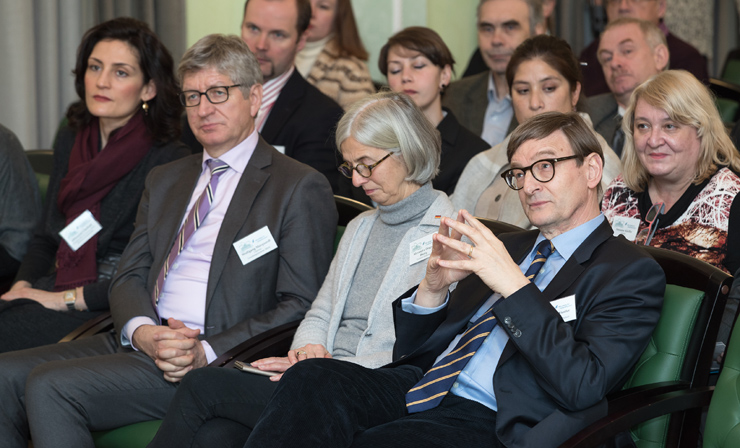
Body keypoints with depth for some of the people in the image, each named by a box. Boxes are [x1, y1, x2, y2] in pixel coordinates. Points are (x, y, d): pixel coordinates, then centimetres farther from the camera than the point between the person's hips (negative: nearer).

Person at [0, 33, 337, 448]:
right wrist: (141, 331, -8)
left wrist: (207, 351, -16)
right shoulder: (164, 181, 23)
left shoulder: (300, 188, 0)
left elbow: (302, 306, -5)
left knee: (49, 386, -24)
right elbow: (130, 276, 17)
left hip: (218, 362, -7)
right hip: (140, 341, 7)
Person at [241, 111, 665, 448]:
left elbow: (583, 385, -13)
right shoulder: (510, 247, 25)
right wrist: (433, 287, 1)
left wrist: (514, 288, -16)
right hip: (419, 390, 7)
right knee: (312, 378, -25)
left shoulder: (631, 273, 4)